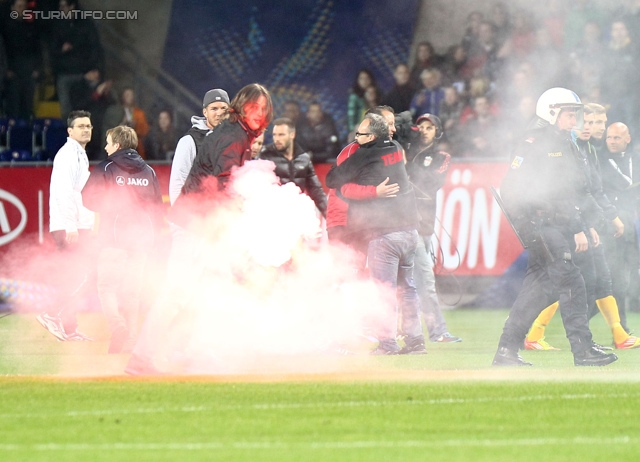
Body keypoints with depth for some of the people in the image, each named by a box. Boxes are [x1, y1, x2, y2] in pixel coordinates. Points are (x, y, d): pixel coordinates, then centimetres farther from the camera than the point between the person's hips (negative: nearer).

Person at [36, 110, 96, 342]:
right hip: (69, 226, -10)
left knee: (74, 278, 8)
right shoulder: (68, 154, -10)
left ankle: (68, 327, 9)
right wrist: (71, 225, -24)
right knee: (77, 277, -14)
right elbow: (64, 190, -19)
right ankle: (54, 315, -13)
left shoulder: (80, 155, 21)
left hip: (78, 225, 10)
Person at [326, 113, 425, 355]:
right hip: (409, 229, 7)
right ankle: (415, 340, 11)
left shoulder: (363, 157, -10)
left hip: (383, 233, -7)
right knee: (406, 287, 12)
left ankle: (387, 342, -8)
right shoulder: (395, 149, 9)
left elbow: (332, 180, -1)